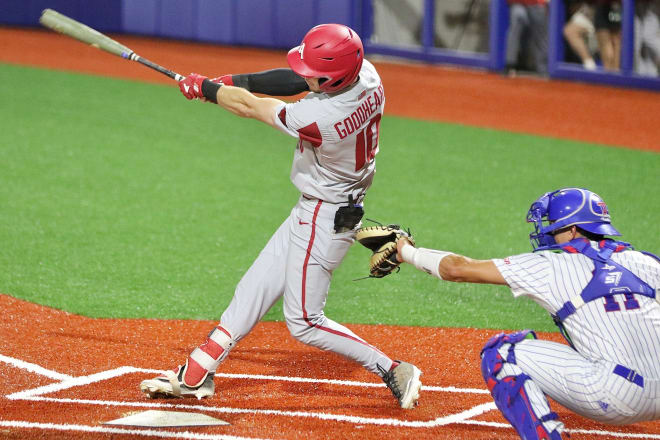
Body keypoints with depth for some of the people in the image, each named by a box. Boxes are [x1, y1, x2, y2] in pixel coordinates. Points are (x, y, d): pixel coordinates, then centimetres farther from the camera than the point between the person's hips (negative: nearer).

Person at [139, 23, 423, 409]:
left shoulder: (319, 118, -34)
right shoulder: (366, 73, -13)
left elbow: (249, 107, -18)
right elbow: (294, 81, 3)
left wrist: (203, 87, -2)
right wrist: (232, 80, -3)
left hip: (322, 220, -10)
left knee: (304, 322, 1)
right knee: (254, 289, 14)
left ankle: (394, 372, 4)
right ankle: (195, 376, 21)